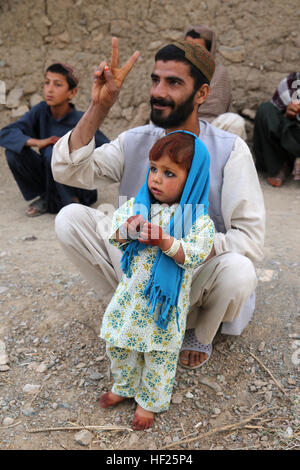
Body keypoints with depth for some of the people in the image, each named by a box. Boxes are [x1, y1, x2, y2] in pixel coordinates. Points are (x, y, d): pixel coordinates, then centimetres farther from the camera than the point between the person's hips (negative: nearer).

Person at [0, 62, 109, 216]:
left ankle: (70, 202, -8)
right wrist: (38, 142, -30)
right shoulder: (40, 111, -8)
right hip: (51, 179, 4)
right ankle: (43, 197, 2)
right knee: (14, 150, -15)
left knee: (53, 152, -30)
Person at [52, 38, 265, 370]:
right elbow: (67, 170, -14)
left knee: (238, 271, -36)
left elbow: (250, 239, -19)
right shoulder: (135, 141, -3)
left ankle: (200, 332, 2)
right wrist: (99, 106, -22)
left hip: (197, 272, -2)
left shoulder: (229, 150, -14)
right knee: (70, 218, -14)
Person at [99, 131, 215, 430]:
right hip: (131, 294, 4)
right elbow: (115, 235, -2)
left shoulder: (197, 219, -14)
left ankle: (150, 401, 41)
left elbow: (195, 255, -23)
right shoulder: (136, 205, -2)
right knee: (118, 344, 20)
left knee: (160, 354, 14)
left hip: (166, 301, -4)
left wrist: (166, 241, -36)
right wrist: (126, 231, -25)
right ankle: (125, 387, 48)